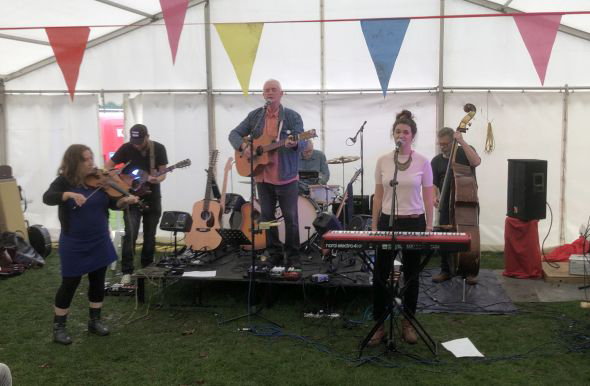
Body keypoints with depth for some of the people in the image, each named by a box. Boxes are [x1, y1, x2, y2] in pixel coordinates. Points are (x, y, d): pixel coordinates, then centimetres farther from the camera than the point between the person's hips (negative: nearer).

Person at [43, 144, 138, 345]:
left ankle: (95, 321, 28)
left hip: (100, 241, 4)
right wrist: (70, 194, -40)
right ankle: (59, 326, 18)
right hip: (74, 244, -4)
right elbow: (47, 198, -26)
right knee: (70, 283, 3)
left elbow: (112, 203, -1)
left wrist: (124, 200, -22)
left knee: (98, 281, 12)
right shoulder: (64, 181, -10)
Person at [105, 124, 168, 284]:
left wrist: (157, 179, -28)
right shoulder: (126, 148, -10)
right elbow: (109, 165, -2)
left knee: (150, 236, 10)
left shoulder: (158, 148, -7)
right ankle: (127, 272, -7)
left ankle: (147, 269, 25)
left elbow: (163, 173, -5)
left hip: (152, 198, 2)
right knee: (130, 234, -12)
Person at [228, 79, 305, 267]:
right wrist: (244, 147, -12)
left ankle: (293, 257, 12)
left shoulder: (292, 116, -2)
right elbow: (234, 134, 8)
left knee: (290, 217, 0)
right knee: (266, 217, 10)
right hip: (262, 176, 4)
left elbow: (303, 143, -7)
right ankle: (274, 255, 22)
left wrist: (294, 144, -31)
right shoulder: (255, 116, 8)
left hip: (286, 176, -4)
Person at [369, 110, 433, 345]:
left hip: (414, 222, -1)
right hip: (388, 221, 1)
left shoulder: (422, 162, -2)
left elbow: (428, 197, 1)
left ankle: (407, 323, 23)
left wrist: (429, 226, -3)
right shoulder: (383, 161, 1)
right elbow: (378, 196, 5)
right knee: (380, 274, 0)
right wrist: (374, 225, 1)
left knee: (411, 275, 9)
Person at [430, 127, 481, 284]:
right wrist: (435, 196, -13)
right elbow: (434, 184, 7)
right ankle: (446, 271, 14)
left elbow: (476, 162, -20)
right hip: (447, 205, 2)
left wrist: (462, 141, -22)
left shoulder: (465, 151, 2)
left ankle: (470, 272, 13)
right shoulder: (436, 161, 8)